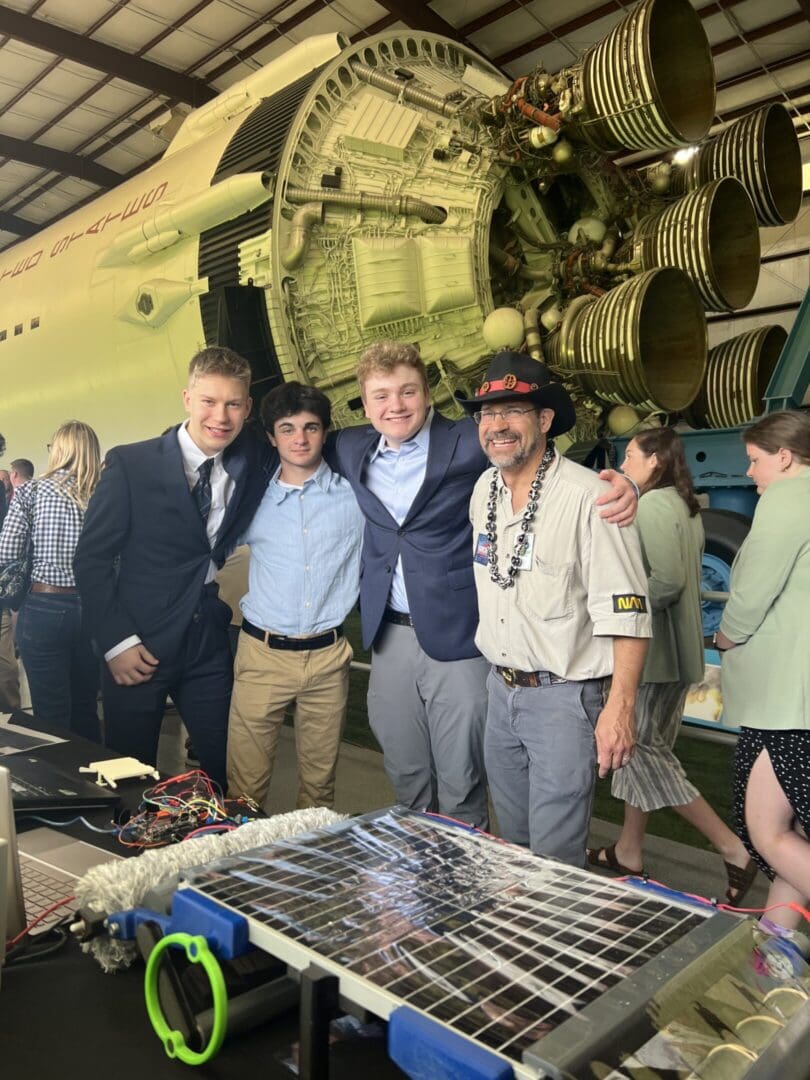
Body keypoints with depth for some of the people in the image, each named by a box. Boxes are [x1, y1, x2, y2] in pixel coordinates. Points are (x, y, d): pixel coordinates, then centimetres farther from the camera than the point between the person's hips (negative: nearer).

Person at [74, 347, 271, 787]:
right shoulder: (130, 464, -10)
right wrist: (116, 641, -12)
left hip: (210, 646, 3)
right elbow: (91, 558, -7)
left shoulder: (253, 463, 1)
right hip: (137, 649, -3)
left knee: (228, 772, 10)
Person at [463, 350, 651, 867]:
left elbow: (626, 612, -19)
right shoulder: (483, 491, 5)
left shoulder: (588, 496, -18)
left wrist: (620, 707, -21)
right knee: (513, 841, 22)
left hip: (564, 697, -7)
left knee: (555, 856, 3)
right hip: (501, 689, 7)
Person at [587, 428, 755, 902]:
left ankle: (734, 851, 3)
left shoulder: (653, 505, -15)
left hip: (652, 648, -10)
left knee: (644, 751, -2)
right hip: (677, 648, 10)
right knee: (642, 748, 15)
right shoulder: (686, 506, 14)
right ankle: (629, 851, 26)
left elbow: (668, 579, -25)